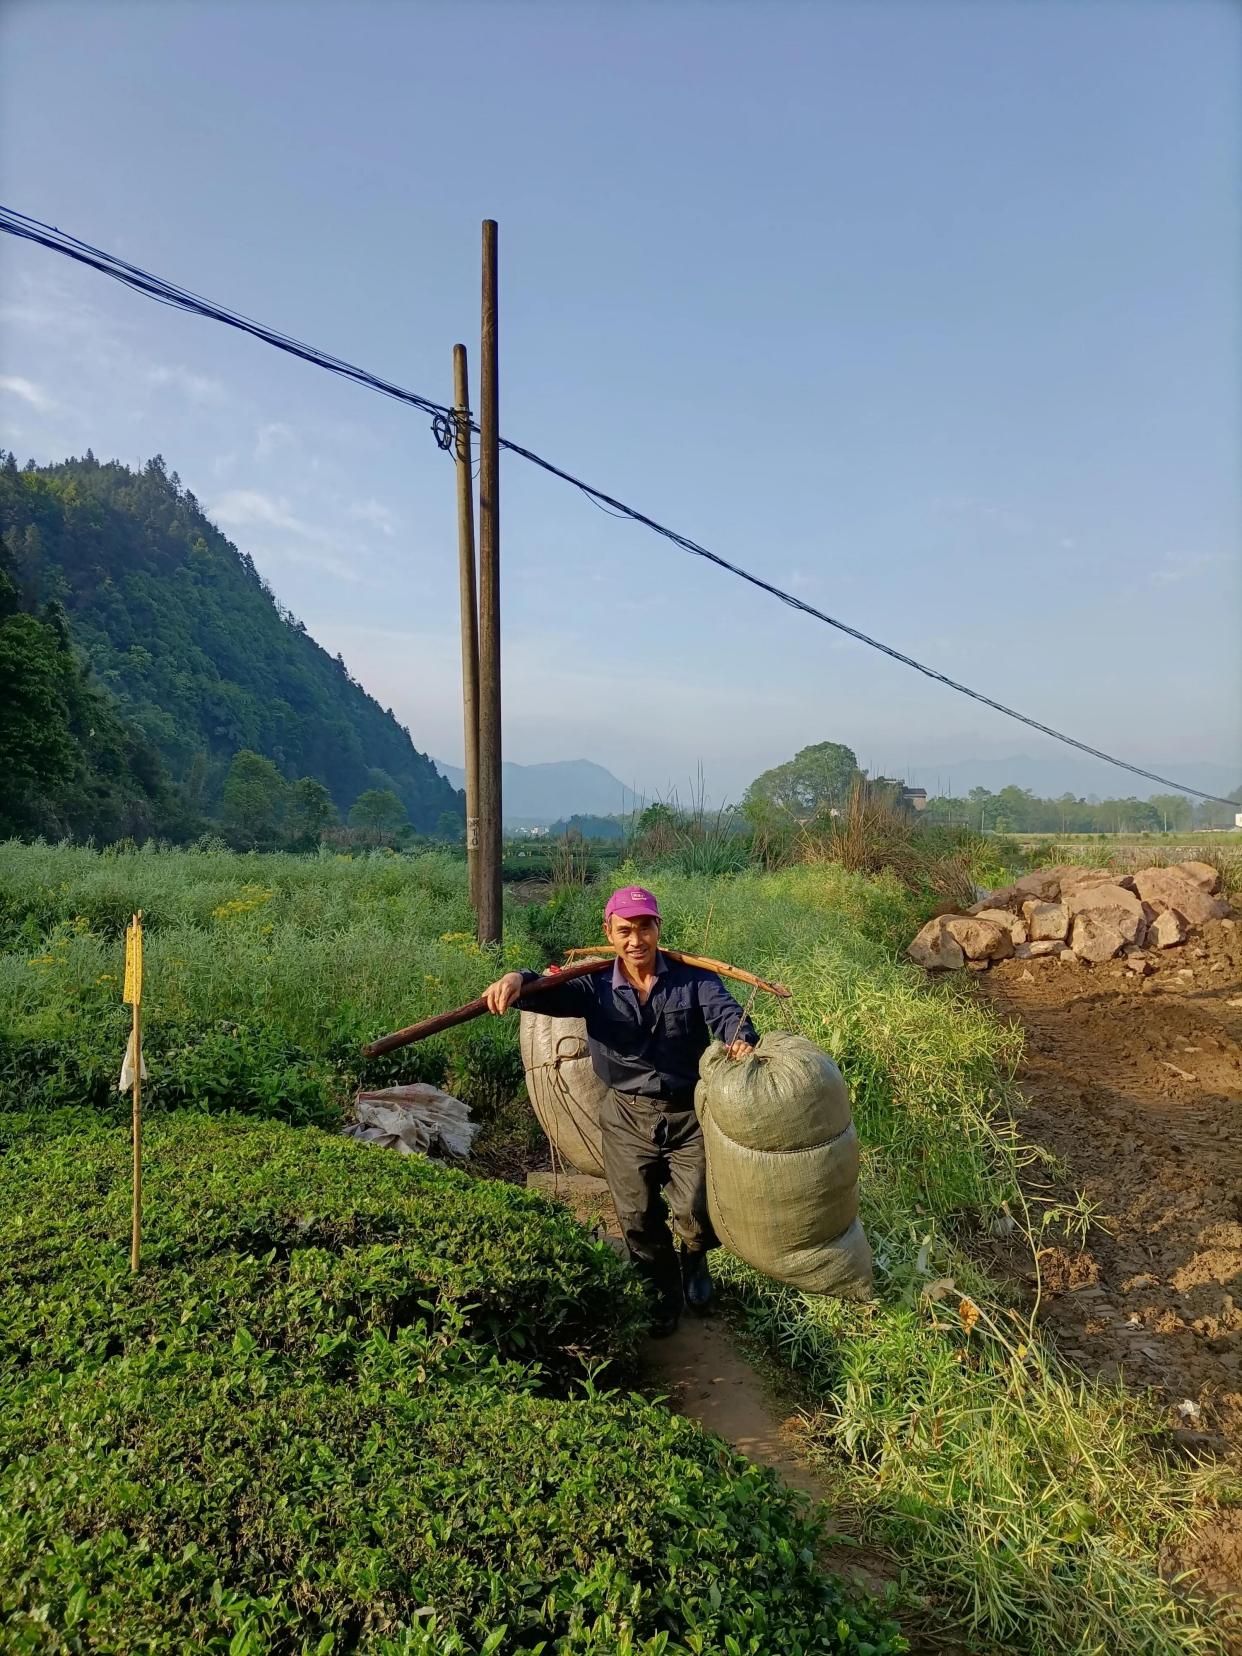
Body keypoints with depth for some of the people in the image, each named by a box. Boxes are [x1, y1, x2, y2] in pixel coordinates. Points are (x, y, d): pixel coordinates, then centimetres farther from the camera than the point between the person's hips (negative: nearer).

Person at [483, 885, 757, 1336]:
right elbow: (554, 994, -18)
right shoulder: (597, 987, -4)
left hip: (689, 1115, -1)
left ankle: (694, 1260, 36)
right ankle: (665, 1289, 38)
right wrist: (518, 979, -42)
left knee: (696, 1212, -1)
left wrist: (741, 1039, -45)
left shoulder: (693, 978, -8)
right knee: (638, 1219, 11)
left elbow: (726, 1012, -20)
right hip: (627, 1119, 2)